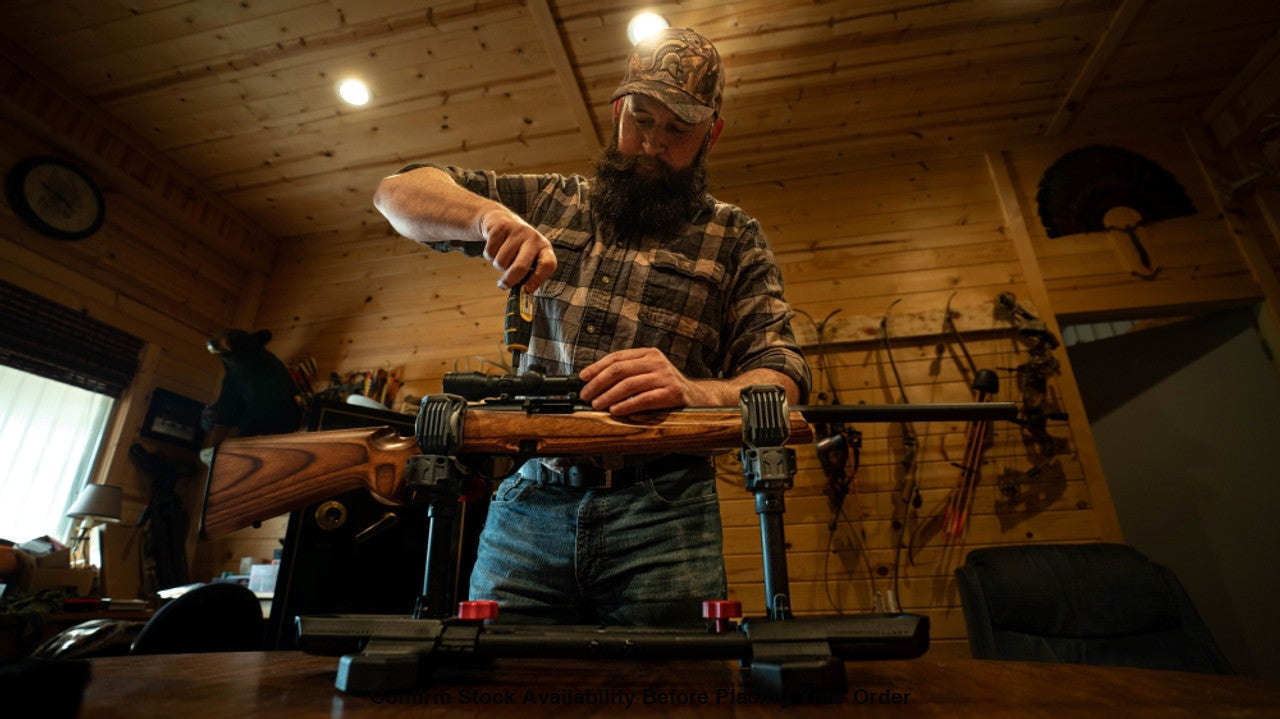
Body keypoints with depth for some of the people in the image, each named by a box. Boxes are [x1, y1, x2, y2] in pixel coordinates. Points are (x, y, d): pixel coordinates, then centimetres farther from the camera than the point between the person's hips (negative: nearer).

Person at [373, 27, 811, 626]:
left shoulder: (734, 239, 8)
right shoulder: (550, 203, 15)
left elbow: (780, 381, -1)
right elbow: (400, 193, 14)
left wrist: (692, 393, -24)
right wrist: (488, 213, -9)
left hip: (661, 513, -1)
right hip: (526, 506, 2)